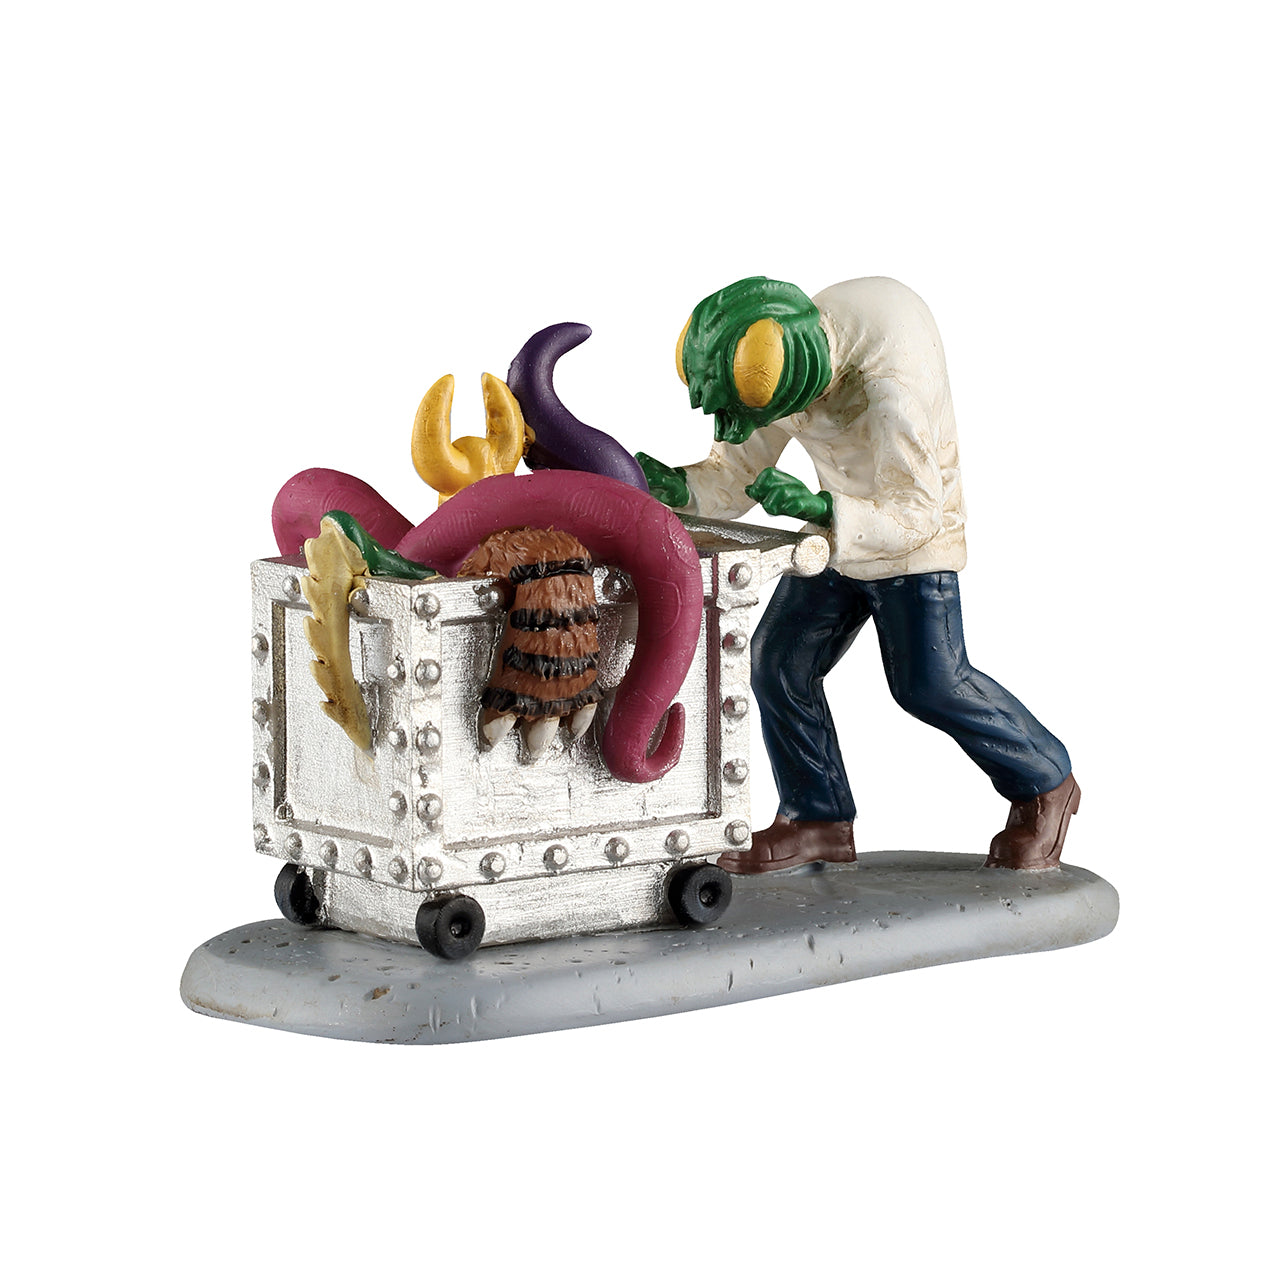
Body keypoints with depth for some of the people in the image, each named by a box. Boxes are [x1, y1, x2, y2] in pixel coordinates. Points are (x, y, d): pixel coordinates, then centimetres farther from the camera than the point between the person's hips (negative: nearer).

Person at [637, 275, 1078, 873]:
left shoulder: (892, 390, -37)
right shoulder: (774, 364, -14)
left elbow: (915, 514, -31)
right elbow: (736, 477, -6)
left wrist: (817, 506, -45)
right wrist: (678, 487, -28)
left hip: (914, 534, -7)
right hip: (840, 528, 7)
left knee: (930, 683, -11)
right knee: (780, 661, -1)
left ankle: (1044, 785, 11)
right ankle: (817, 819, 10)